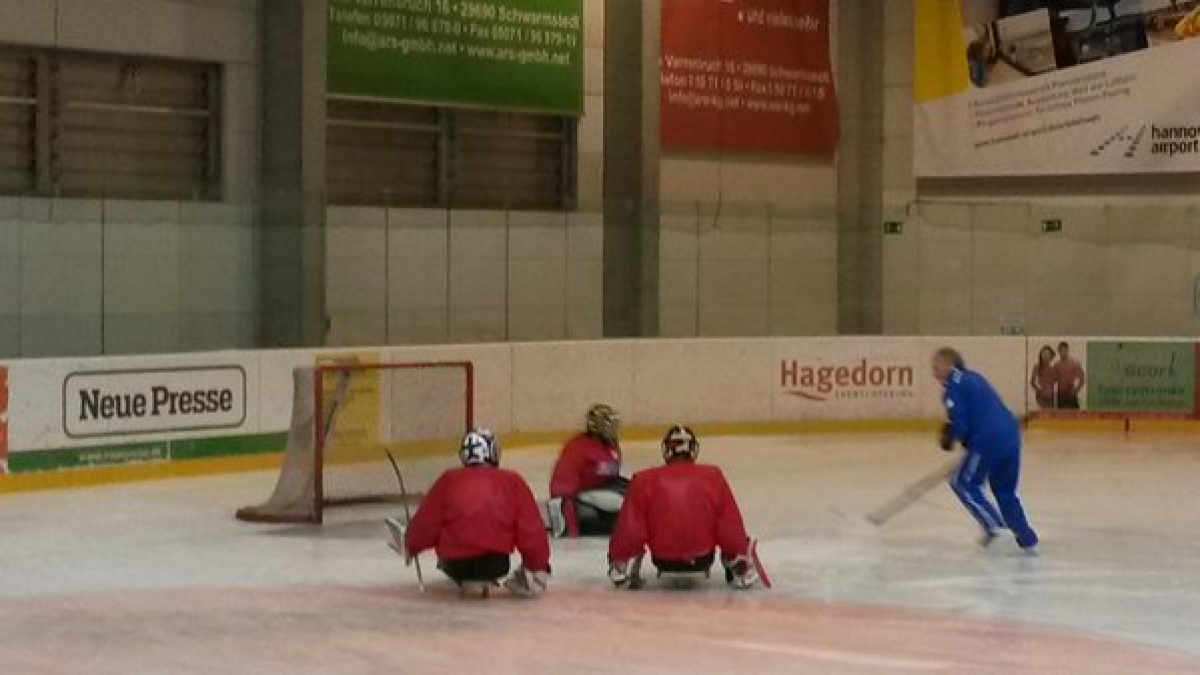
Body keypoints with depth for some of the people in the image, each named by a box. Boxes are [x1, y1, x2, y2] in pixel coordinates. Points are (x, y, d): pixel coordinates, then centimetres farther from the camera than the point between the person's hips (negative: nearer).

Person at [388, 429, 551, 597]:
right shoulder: (513, 482, 4)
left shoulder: (449, 481, 6)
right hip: (496, 563, -2)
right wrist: (539, 567, 10)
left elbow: (426, 523, 10)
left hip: (455, 565, 2)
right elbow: (530, 528, 2)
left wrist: (411, 546, 29)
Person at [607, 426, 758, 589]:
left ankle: (623, 569, 19)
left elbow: (630, 526, -4)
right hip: (702, 559, 0)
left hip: (662, 560, 0)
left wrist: (620, 557, 9)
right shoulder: (713, 477, -3)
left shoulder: (645, 481, -3)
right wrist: (741, 560, 10)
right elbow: (731, 523, 0)